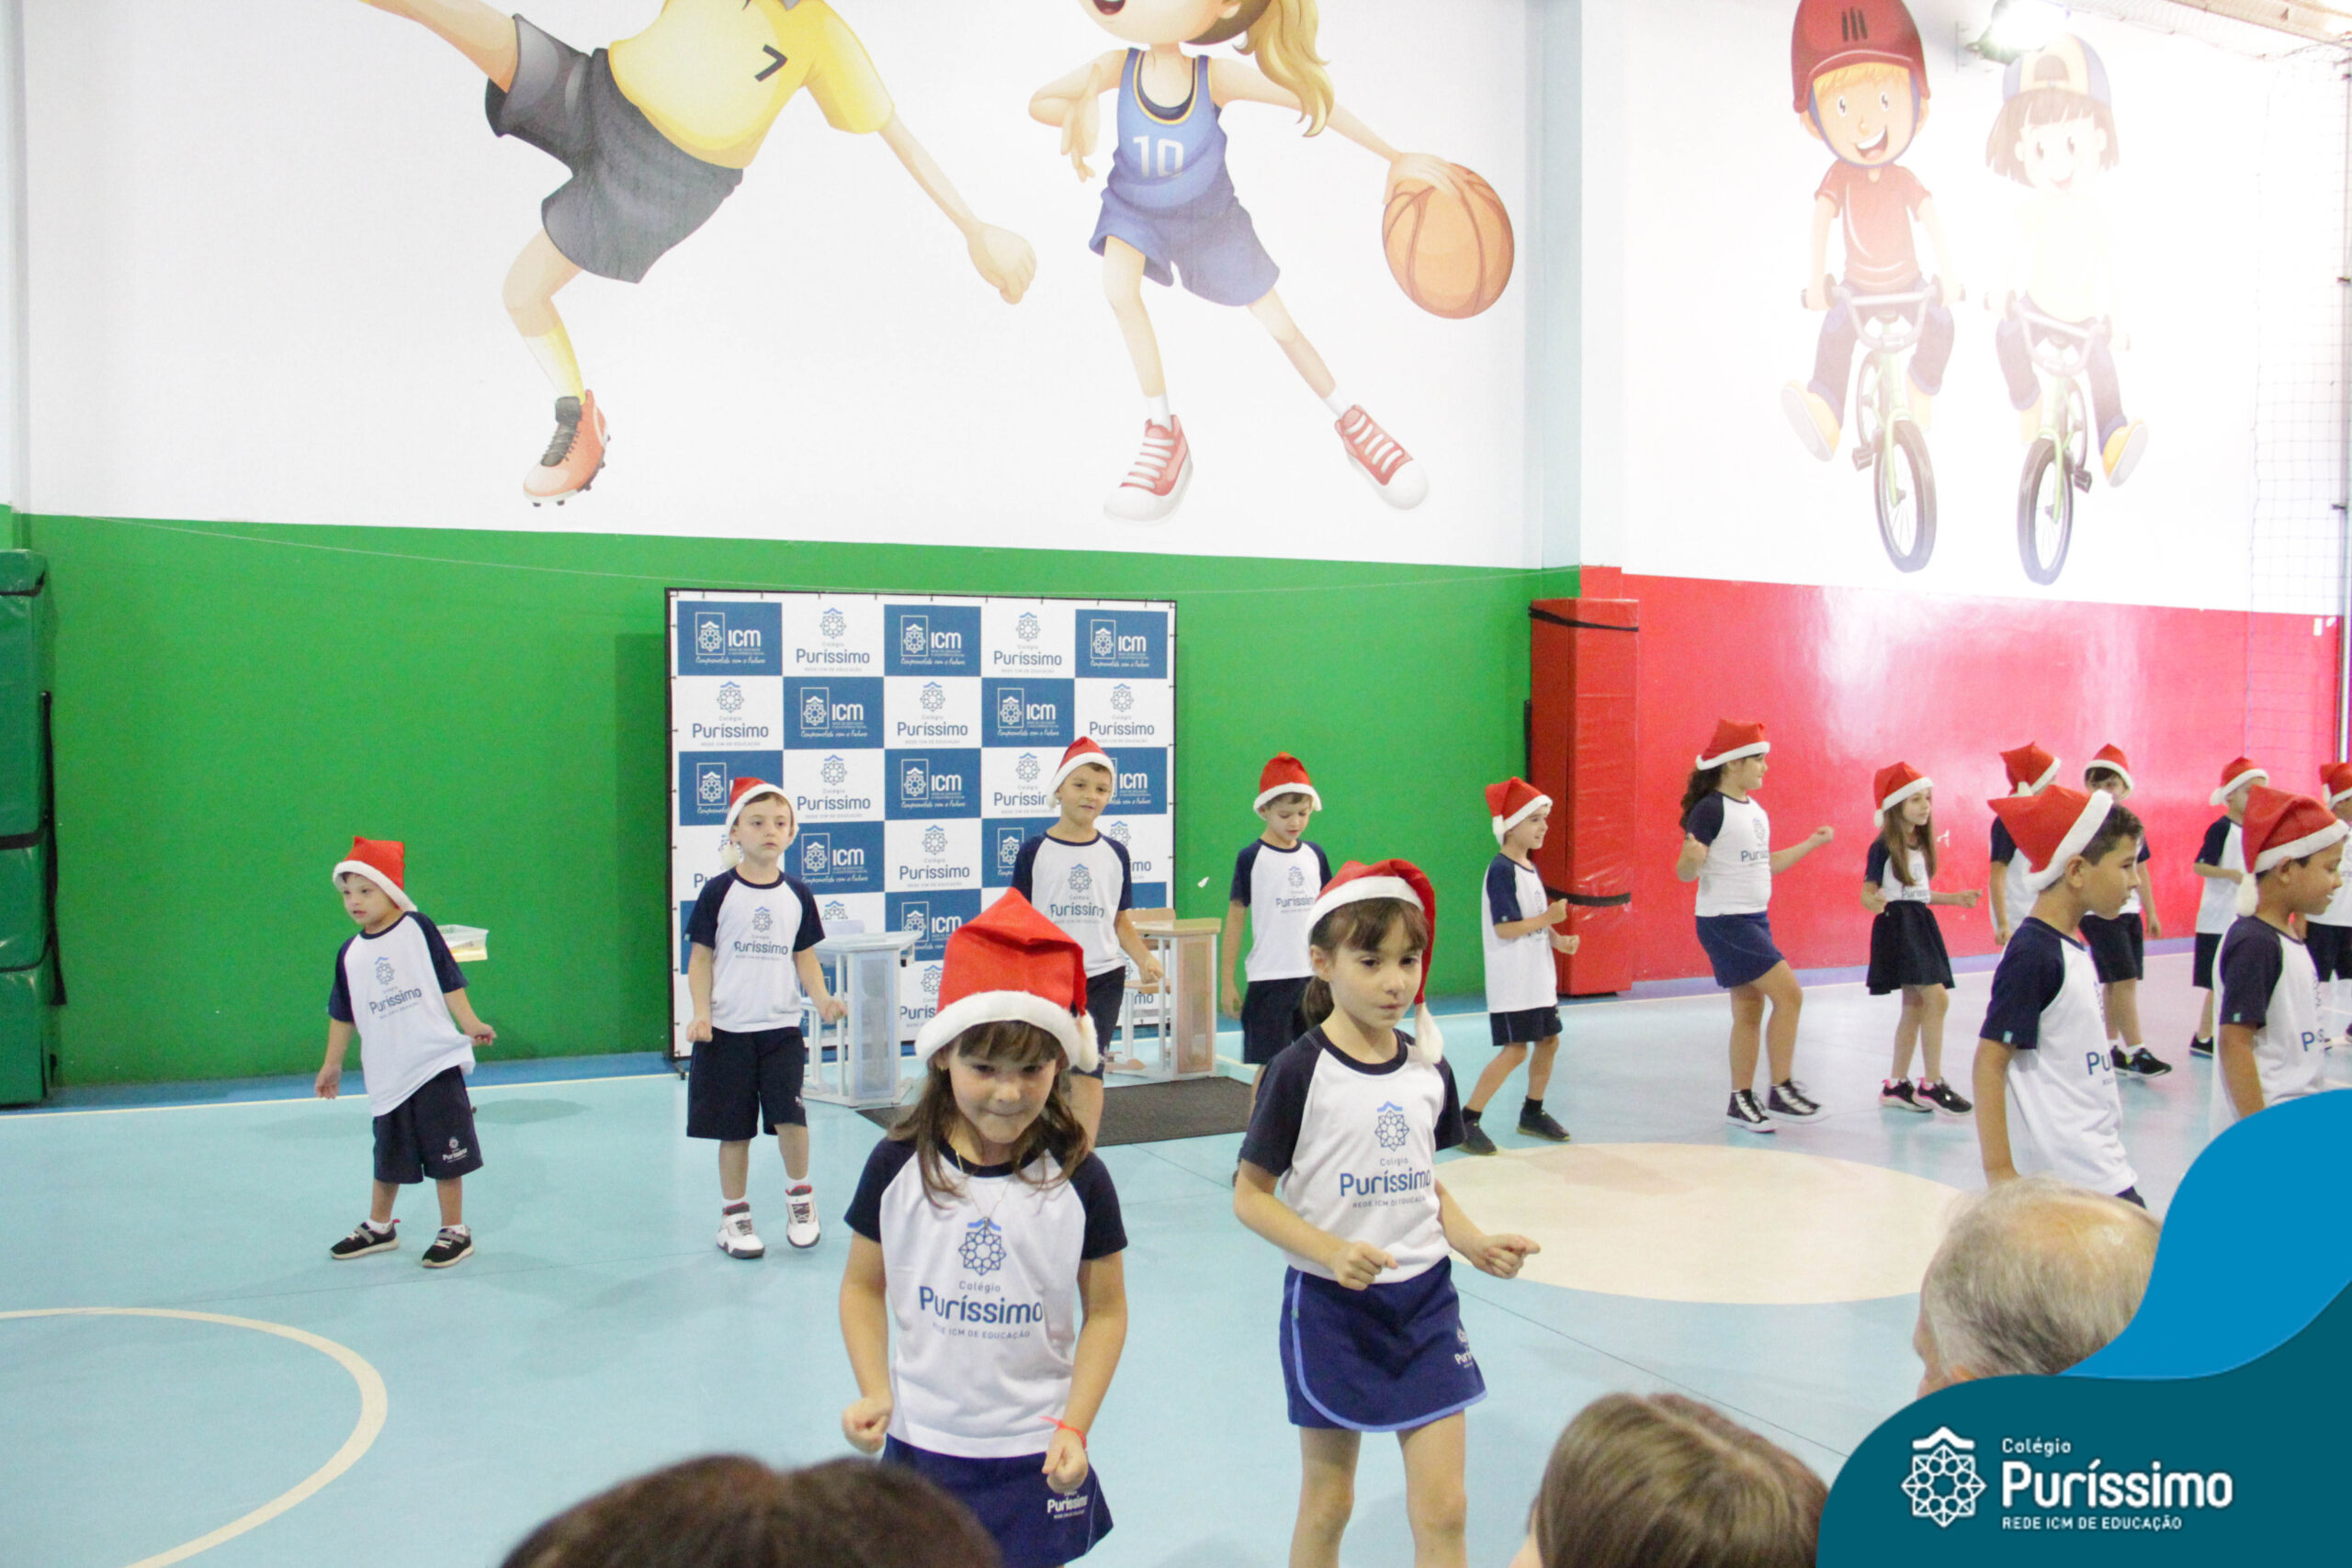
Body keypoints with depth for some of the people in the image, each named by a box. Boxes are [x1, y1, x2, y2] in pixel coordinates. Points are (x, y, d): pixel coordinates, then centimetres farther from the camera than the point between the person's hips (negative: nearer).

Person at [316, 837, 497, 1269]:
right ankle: (378, 1227, 36)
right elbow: (343, 1013, 15)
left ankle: (454, 1231, 13)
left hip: (436, 1061, -4)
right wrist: (332, 1063, 18)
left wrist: (470, 1023, -14)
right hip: (387, 1073, 4)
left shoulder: (418, 929, -5)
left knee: (445, 1152, 1)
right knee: (389, 1155, 17)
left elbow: (449, 982, -4)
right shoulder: (351, 954, 6)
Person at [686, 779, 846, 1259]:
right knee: (734, 1129, 6)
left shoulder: (797, 895, 4)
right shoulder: (719, 892, -3)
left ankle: (799, 1193, 16)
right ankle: (734, 1215, 23)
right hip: (728, 1029, -1)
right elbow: (700, 957, 0)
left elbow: (805, 958, 9)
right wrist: (701, 1013, -11)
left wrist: (821, 997, -8)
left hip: (782, 1026, 1)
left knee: (789, 1116, -10)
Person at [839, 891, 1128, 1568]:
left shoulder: (1080, 1180, -9)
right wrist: (875, 1392, -9)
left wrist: (1074, 1427, -9)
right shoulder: (898, 1167, -8)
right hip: (922, 1444, 1)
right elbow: (864, 1286, 2)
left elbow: (1105, 1310, -3)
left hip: (1036, 1455, 0)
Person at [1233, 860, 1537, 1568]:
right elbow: (1250, 1196, -10)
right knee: (1327, 1504, 11)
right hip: (1330, 1303, -4)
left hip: (1425, 1299, 4)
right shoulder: (1299, 1071, -14)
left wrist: (1475, 1243, -3)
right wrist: (1330, 1250, -24)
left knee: (1442, 1510, 4)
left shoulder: (1429, 1067, 1)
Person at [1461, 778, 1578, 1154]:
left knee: (1548, 1041, 14)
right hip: (1512, 980, -9)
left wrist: (1557, 939, 3)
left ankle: (1533, 1113, 31)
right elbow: (1504, 928, -22)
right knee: (1515, 1050, -10)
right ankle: (1466, 1121, -3)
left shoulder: (1529, 868, 12)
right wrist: (1549, 918, -20)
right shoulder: (1501, 870, -16)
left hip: (1538, 975, 9)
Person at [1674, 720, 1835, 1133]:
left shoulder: (1756, 812, 12)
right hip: (1724, 922, -9)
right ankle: (1781, 1091, -3)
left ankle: (1741, 1100, 19)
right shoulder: (1711, 809, -14)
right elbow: (1685, 872, -17)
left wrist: (1811, 844, 25)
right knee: (1789, 993, -12)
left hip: (1754, 920, 9)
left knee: (1750, 1011, 11)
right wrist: (1692, 858, -39)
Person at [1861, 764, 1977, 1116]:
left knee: (1915, 1004, 9)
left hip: (1921, 924, 9)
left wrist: (1954, 898, 24)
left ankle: (1897, 1086, 15)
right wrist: (1874, 902, -33)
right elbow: (1867, 892, -12)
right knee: (1936, 998, -15)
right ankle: (1932, 1084, -10)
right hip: (1897, 925, -9)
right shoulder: (1883, 848, -11)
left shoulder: (1921, 846, 13)